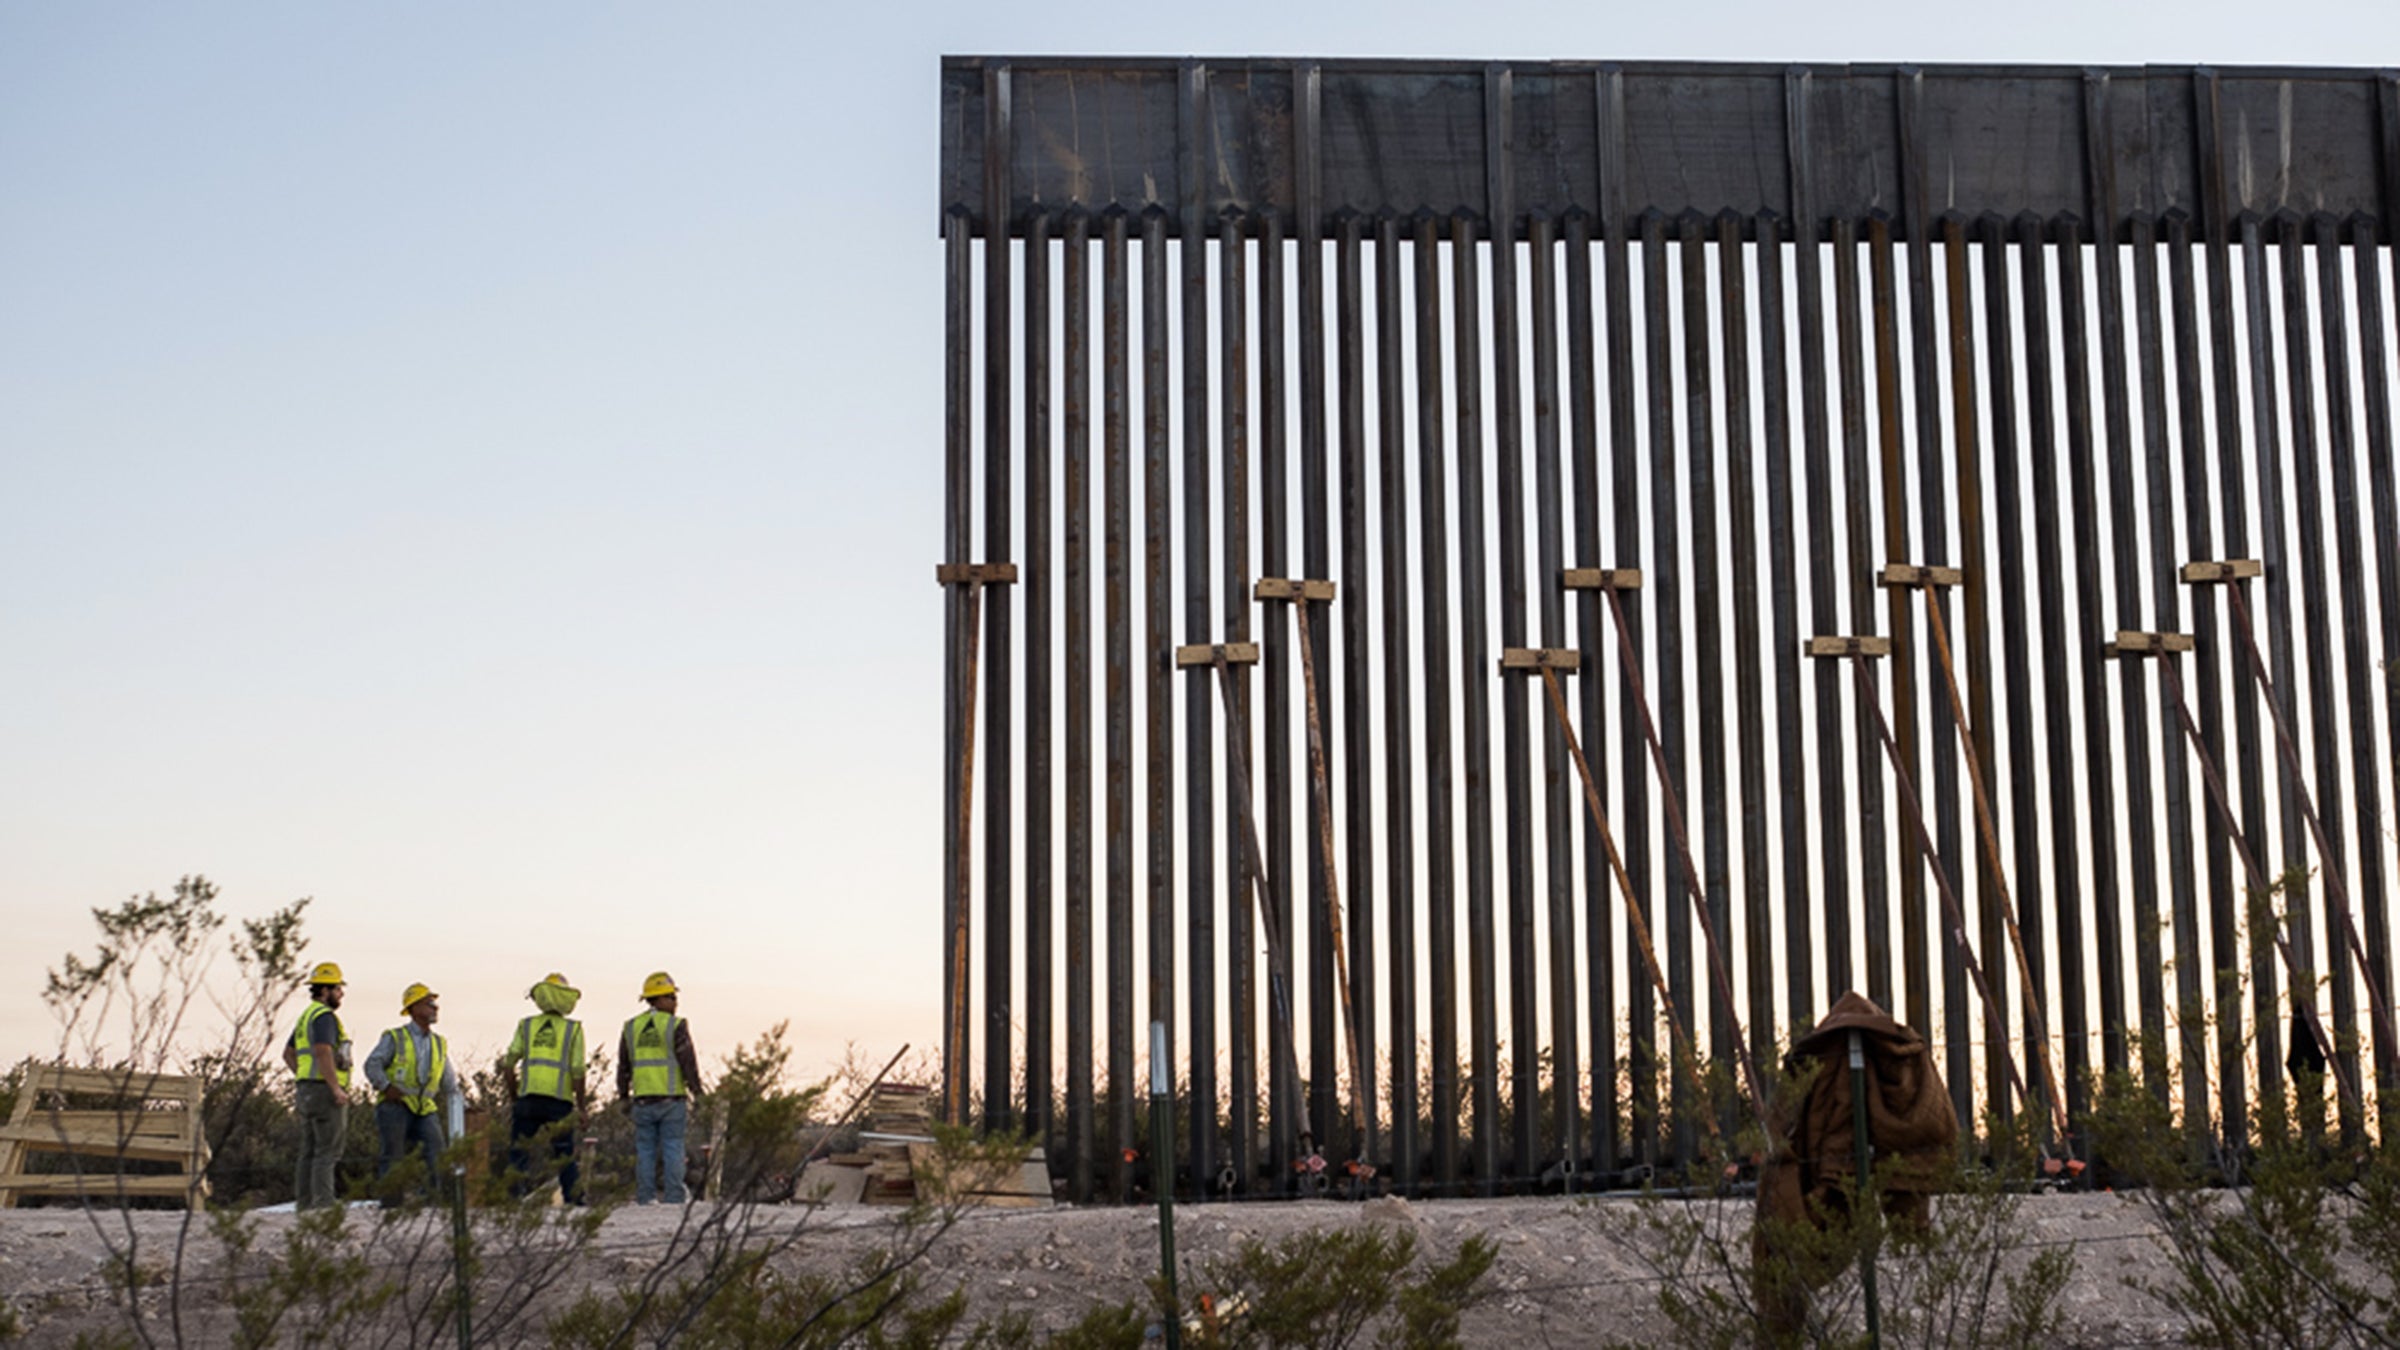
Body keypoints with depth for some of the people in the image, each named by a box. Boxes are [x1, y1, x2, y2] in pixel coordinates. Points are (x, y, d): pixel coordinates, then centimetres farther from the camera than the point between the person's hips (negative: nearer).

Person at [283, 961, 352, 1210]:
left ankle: (304, 1204, 12)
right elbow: (323, 1052, -25)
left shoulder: (307, 1015, 19)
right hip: (325, 1091, -10)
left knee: (309, 1152, 11)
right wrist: (336, 1088, -22)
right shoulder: (325, 1016, -13)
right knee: (328, 1151, -10)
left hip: (307, 1090, 10)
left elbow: (289, 1054, 26)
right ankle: (323, 1203, -14)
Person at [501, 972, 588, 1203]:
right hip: (559, 1100, -1)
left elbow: (509, 1065, 3)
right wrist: (580, 1107, 6)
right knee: (565, 1157, 7)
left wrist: (512, 1097, 14)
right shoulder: (573, 1029, 4)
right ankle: (575, 1201, 5)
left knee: (519, 1153, 7)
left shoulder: (526, 1026, 9)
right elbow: (578, 1073, -1)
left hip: (528, 1098, 1)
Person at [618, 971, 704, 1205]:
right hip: (671, 1098, -4)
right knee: (672, 1152, 0)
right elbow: (688, 1062, -7)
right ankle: (673, 1200, -2)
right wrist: (697, 1092, -2)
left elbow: (623, 1068, 13)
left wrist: (623, 1096, 20)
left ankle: (644, 1201, 6)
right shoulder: (675, 1026, -6)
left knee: (644, 1153, 7)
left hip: (642, 1100, 4)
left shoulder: (631, 1028, 10)